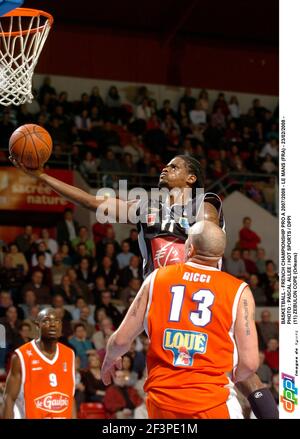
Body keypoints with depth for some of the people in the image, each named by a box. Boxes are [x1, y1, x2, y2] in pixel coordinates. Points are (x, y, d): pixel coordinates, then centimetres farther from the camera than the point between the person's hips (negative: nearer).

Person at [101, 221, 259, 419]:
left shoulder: (157, 278, 2)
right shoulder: (239, 291, -4)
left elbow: (121, 340, 6)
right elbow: (250, 363, -7)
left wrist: (109, 361, 28)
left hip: (161, 402, 3)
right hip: (211, 401, -3)